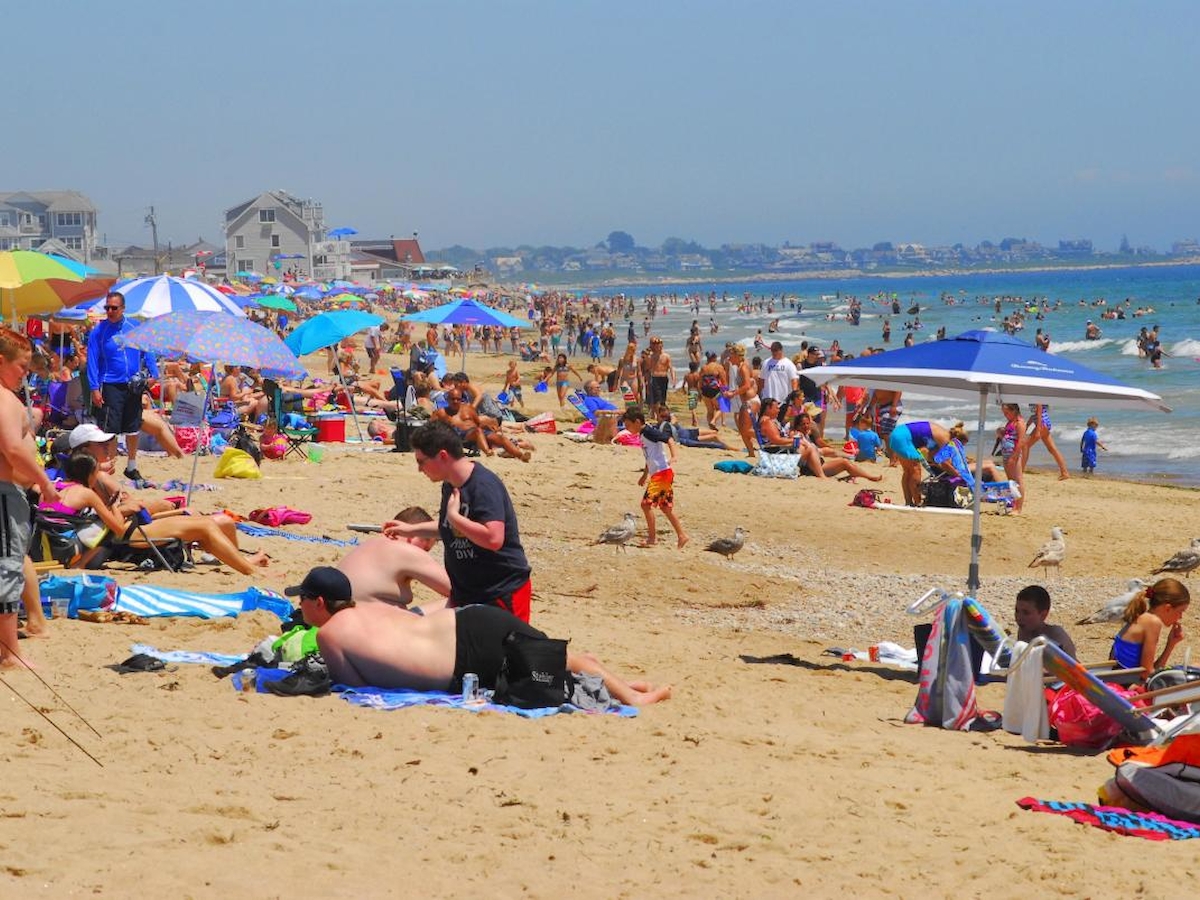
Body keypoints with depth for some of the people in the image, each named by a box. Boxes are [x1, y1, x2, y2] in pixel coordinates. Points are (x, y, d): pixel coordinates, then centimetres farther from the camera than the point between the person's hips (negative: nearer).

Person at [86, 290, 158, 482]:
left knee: (133, 429, 13)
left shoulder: (135, 328, 4)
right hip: (111, 385, -4)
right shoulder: (98, 332, -5)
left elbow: (147, 353, 11)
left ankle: (131, 467, 27)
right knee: (108, 430, -9)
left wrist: (154, 374, -1)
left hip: (134, 385, 4)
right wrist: (95, 388, -12)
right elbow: (92, 361, -5)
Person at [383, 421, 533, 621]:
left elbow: (493, 538, -34)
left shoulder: (484, 486, -22)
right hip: (464, 594, 9)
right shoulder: (450, 486, 7)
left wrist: (454, 515, -24)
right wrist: (411, 529, 20)